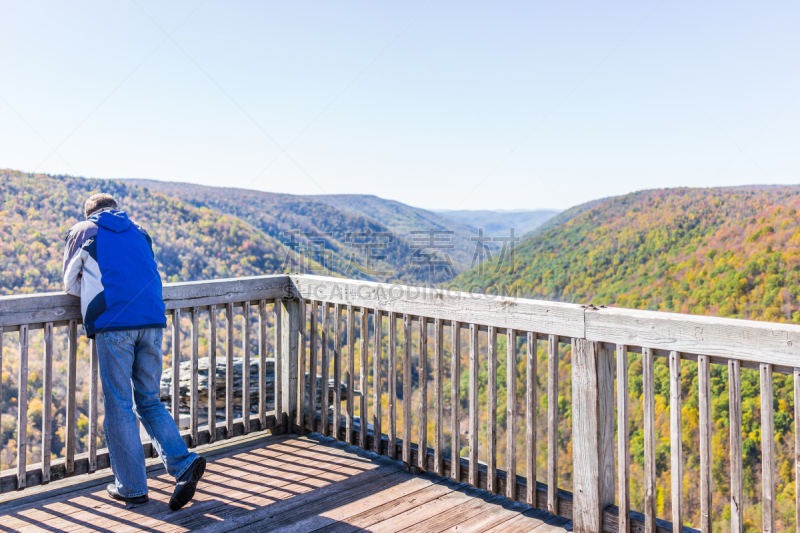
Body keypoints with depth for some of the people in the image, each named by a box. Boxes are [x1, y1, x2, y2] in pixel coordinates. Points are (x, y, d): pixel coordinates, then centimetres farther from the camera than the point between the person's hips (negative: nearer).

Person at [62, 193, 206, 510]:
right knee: (149, 401, 12)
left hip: (113, 324, -3)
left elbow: (70, 284, 22)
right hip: (153, 320, 4)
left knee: (119, 406, 5)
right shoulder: (138, 233, 24)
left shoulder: (82, 232, 15)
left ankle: (132, 486, 10)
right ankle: (183, 462, -4)